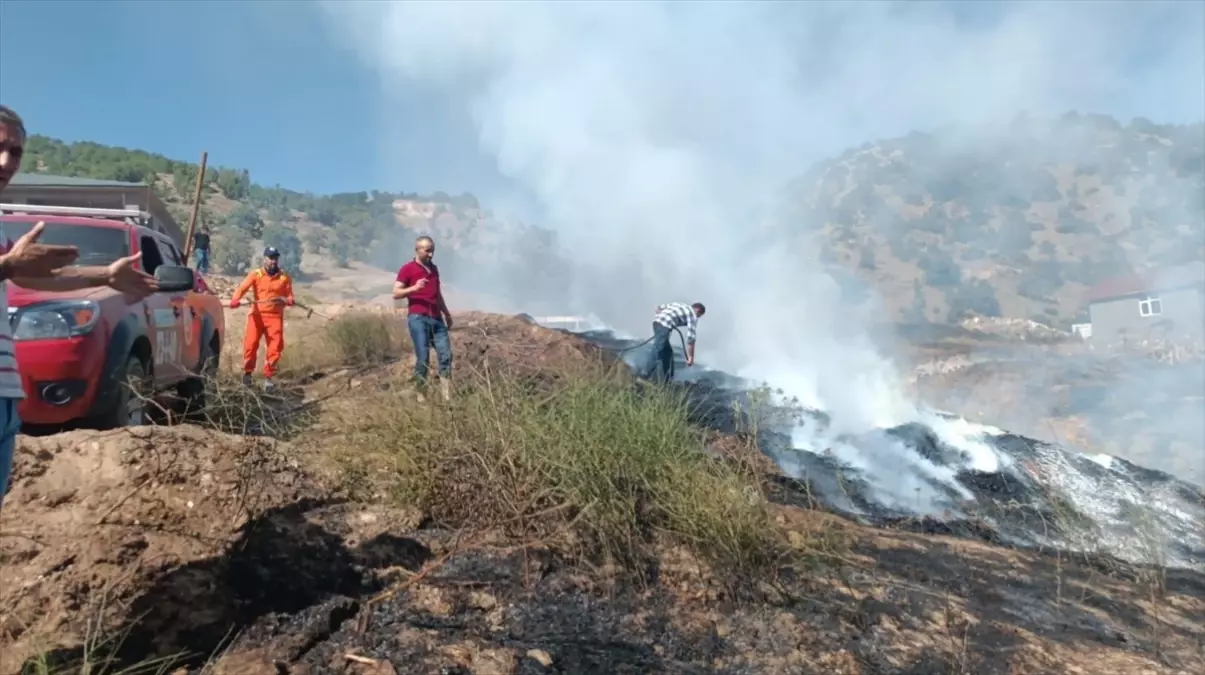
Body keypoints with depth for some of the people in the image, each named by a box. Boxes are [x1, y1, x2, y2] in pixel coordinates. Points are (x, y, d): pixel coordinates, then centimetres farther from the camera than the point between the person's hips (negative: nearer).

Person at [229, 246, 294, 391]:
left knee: (275, 347, -2)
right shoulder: (255, 274, 3)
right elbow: (242, 287, -10)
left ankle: (268, 377, 11)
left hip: (275, 316, 1)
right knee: (250, 344, -7)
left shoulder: (284, 277, 8)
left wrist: (287, 300, -14)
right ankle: (247, 372, 16)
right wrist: (235, 300, -29)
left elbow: (289, 297, 10)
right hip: (257, 315, -1)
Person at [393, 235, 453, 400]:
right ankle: (421, 394, 4)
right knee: (423, 357, -7)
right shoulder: (407, 269, 0)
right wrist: (414, 288, -20)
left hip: (436, 318, 6)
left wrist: (447, 313, 28)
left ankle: (447, 396, -1)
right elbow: (396, 294, -6)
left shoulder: (434, 268, 19)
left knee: (446, 354, -3)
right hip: (418, 318, -6)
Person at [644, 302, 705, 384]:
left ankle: (666, 379, 19)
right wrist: (691, 357, 3)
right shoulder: (693, 315, 8)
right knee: (656, 351, -13)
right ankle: (645, 376, -19)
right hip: (664, 325, -9)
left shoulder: (680, 306, 30)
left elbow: (659, 308, 23)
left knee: (667, 352, 17)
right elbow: (690, 337, 1)